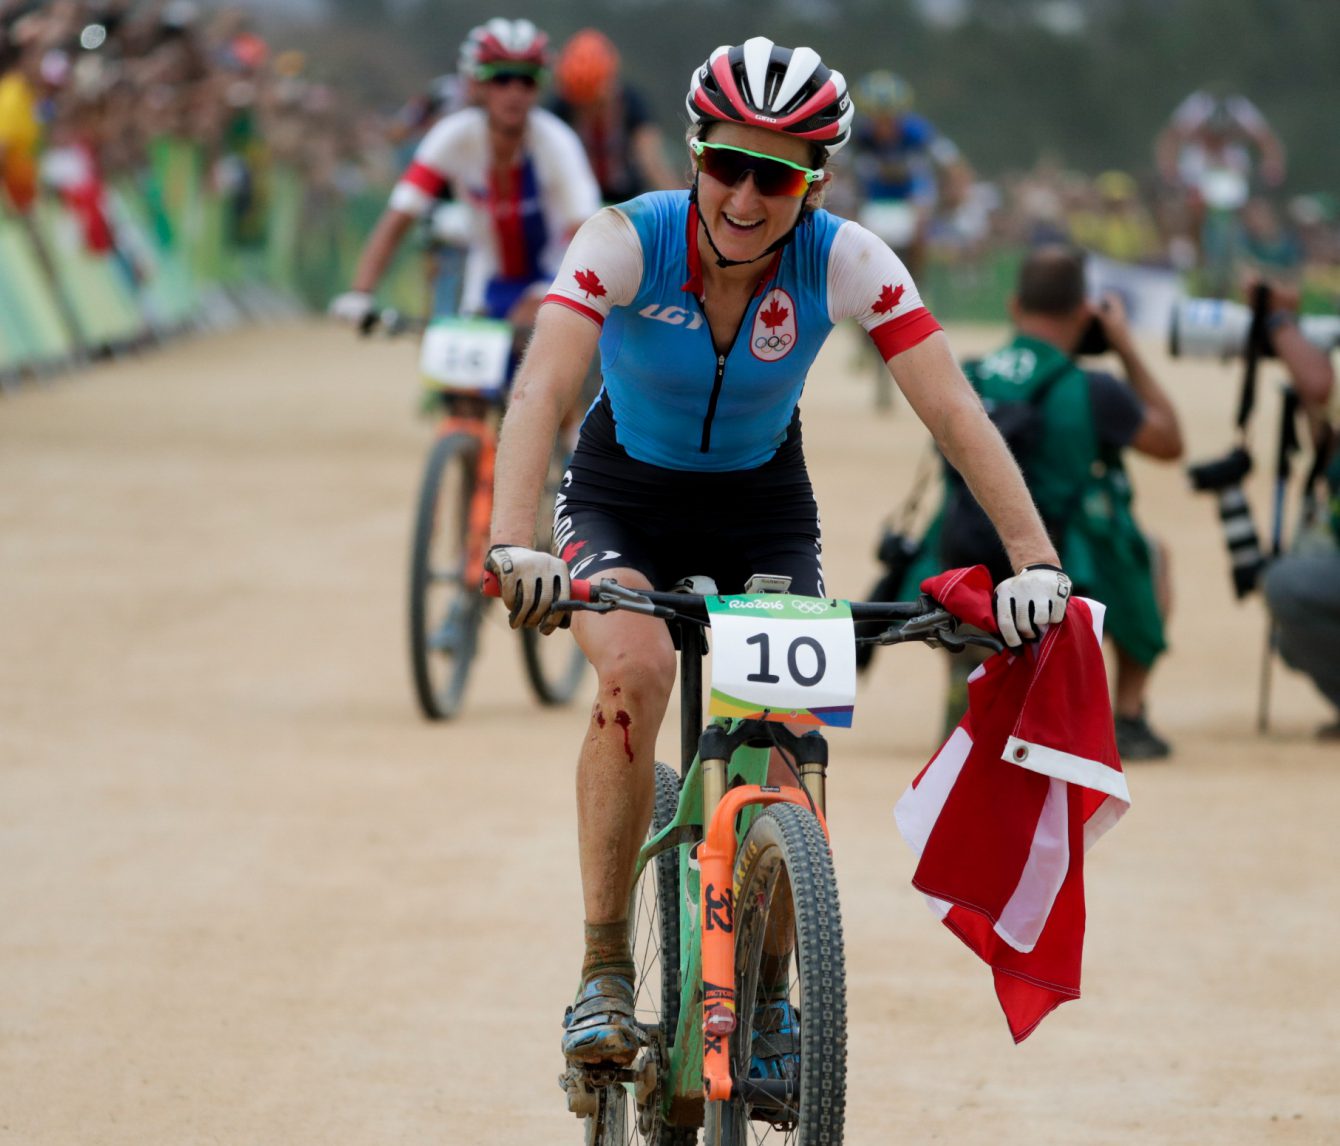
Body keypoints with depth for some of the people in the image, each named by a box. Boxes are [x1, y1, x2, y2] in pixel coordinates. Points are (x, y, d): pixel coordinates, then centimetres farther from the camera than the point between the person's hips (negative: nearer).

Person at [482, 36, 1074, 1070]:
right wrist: (513, 545, -55)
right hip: (623, 499, -2)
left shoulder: (847, 263, -22)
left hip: (764, 506, 2)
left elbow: (955, 411, -27)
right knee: (635, 670, -31)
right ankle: (605, 974, -21)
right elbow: (542, 388, -39)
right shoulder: (626, 242, -26)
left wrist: (1036, 558, -39)